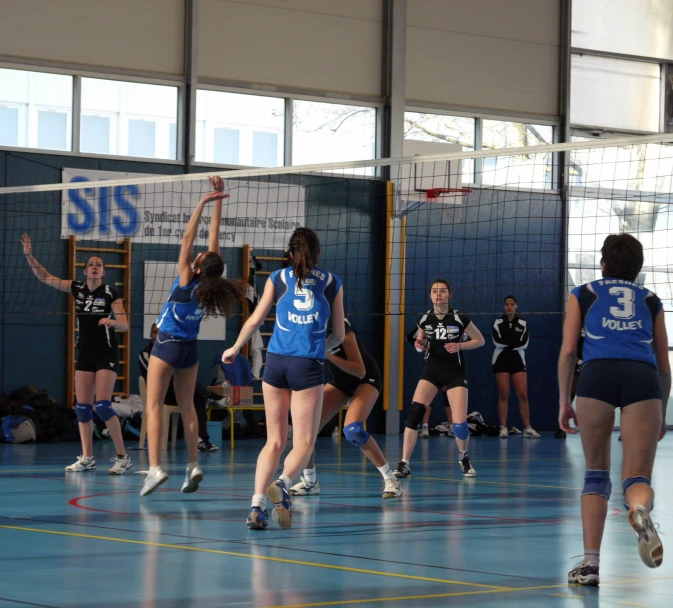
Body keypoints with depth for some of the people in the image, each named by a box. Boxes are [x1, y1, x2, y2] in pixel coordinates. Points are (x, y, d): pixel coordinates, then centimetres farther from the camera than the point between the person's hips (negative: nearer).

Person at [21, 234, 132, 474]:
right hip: (84, 355, 5)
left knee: (102, 406, -15)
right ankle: (87, 458, 8)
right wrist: (29, 256, -8)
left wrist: (112, 321, -31)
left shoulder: (111, 293, -7)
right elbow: (45, 277, 4)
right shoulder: (77, 289, 5)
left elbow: (124, 325, -9)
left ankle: (123, 457, -10)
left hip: (106, 355, -5)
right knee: (82, 406, 2)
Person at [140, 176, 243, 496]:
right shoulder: (210, 283, -9)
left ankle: (155, 467, -17)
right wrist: (218, 201, -8)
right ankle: (193, 466, 8)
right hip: (190, 349, 6)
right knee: (187, 407, 15)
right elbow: (214, 236, -7)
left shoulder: (187, 281, -21)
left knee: (154, 406, -5)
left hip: (167, 345, -6)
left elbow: (187, 238, -25)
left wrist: (204, 202, -26)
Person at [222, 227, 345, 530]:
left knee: (274, 441, 10)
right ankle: (283, 484, -25)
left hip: (276, 361, 2)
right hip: (309, 365, -2)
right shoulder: (332, 283, 9)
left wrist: (234, 349, 26)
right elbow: (339, 335, 14)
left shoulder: (278, 278, 9)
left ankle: (258, 504, -4)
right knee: (303, 442, 3)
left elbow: (255, 320, 10)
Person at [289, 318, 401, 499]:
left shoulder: (340, 327, -30)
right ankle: (310, 482, 14)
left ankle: (390, 479, -16)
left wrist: (328, 355, -41)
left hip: (366, 379, -6)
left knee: (352, 430, -29)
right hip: (340, 380, 6)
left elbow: (360, 371, -30)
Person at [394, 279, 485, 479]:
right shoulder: (424, 319, -2)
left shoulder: (459, 318, -10)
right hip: (431, 370, 2)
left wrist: (459, 346, -16)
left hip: (455, 372, -2)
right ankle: (404, 464, -16)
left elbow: (480, 340, 0)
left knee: (459, 423, -9)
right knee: (415, 412, -19)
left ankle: (464, 458, 23)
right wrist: (419, 345, -8)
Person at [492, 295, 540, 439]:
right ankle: (503, 428, -3)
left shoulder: (523, 323, 8)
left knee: (523, 395, -7)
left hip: (518, 360, 1)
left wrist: (507, 342, -12)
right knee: (503, 395, -5)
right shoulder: (498, 322, 5)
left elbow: (524, 343, -6)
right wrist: (515, 341, -10)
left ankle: (527, 428, -5)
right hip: (501, 360, -1)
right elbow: (497, 341, -10)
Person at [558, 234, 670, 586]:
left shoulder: (583, 295, 23)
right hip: (643, 377, 0)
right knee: (637, 477, 0)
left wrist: (564, 402, 17)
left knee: (596, 474, 14)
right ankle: (641, 510, -38)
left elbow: (568, 351, 13)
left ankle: (590, 563, 6)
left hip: (597, 374, 0)